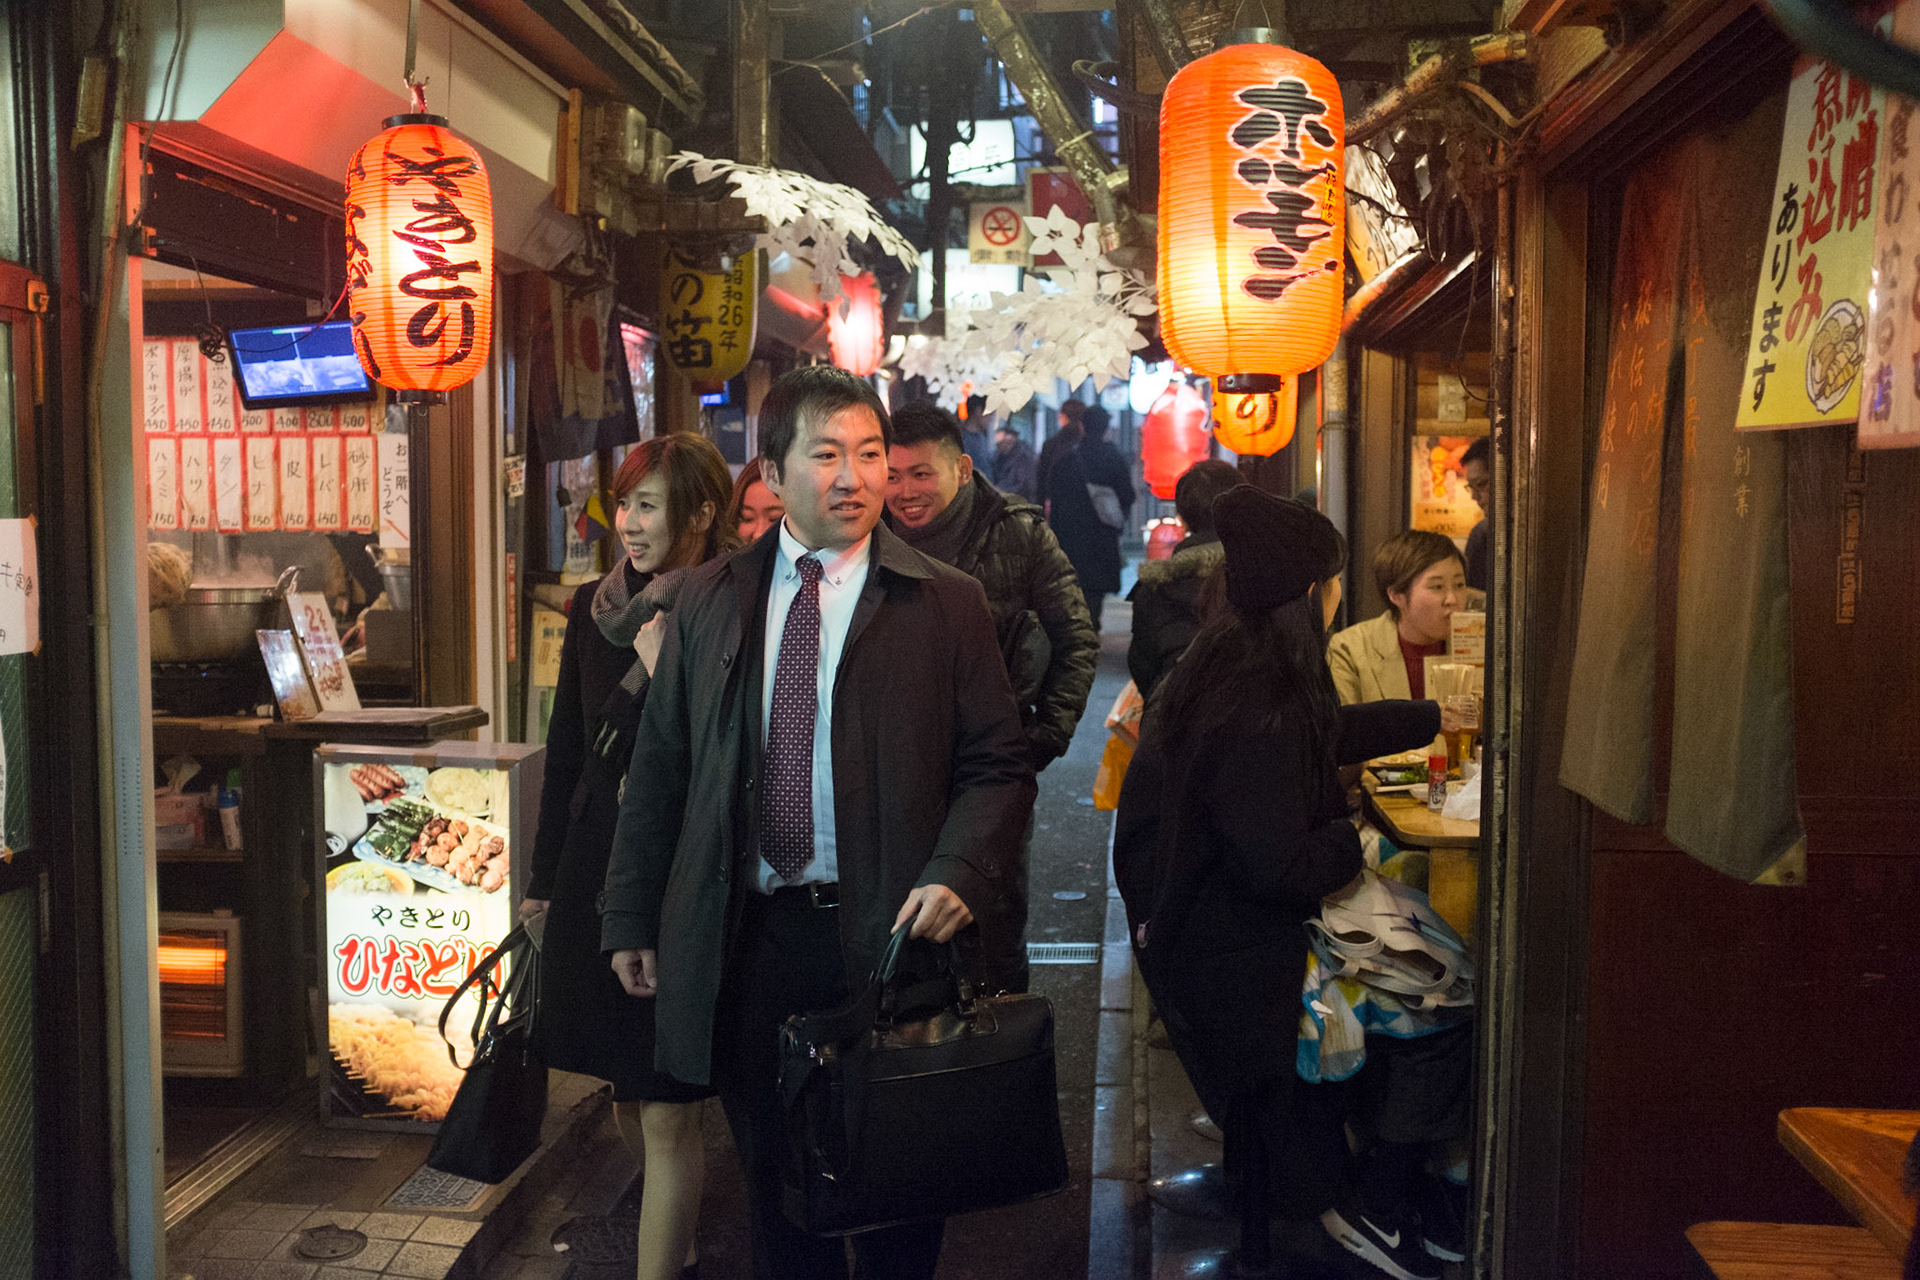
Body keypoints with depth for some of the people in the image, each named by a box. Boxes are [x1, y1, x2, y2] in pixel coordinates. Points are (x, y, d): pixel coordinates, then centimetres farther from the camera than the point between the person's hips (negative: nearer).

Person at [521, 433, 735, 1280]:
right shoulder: (593, 609, 7)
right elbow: (566, 751, 14)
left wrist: (666, 673, -20)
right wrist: (542, 878, 17)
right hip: (599, 872, 6)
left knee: (668, 1112, 0)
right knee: (627, 1094, 18)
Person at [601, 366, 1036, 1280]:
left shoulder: (946, 604, -1)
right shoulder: (709, 602, 7)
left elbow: (996, 766, -3)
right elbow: (659, 769, 9)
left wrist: (957, 873, -20)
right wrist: (630, 918, 8)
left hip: (889, 933, -2)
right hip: (747, 941, 2)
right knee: (775, 1181, 16)